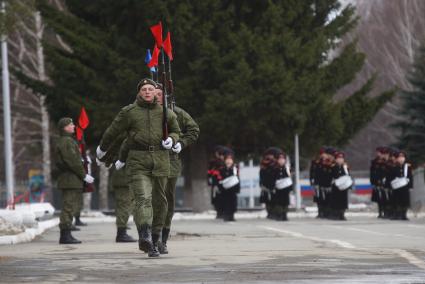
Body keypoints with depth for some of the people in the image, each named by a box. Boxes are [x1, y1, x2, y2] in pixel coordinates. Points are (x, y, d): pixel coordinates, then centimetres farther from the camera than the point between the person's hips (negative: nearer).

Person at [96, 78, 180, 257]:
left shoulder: (166, 112, 12)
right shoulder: (129, 112, 4)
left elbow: (176, 131, 25)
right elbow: (112, 132, 16)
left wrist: (171, 140, 2)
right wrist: (102, 149, 28)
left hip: (160, 162, 3)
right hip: (138, 163, -3)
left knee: (159, 201, 6)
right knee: (143, 199, -20)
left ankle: (154, 241, 18)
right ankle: (144, 236, -38)